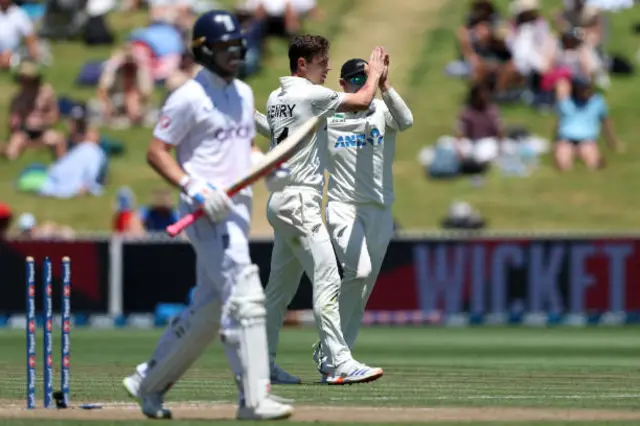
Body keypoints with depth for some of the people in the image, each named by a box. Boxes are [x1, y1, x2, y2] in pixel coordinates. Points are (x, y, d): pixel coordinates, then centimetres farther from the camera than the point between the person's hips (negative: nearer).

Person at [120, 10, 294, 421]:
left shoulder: (244, 93, 16)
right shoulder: (189, 97, -9)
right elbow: (156, 151, -9)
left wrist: (267, 170, 5)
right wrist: (192, 186, -23)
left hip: (239, 207, 9)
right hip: (206, 211, -9)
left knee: (210, 308, 13)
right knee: (244, 295, -18)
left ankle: (148, 383, 26)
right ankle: (254, 399, -19)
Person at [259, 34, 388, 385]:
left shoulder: (275, 99, 14)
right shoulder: (309, 94, -11)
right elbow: (362, 102, -8)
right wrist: (375, 73, 11)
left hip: (279, 200, 9)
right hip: (299, 200, -9)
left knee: (280, 286, 12)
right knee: (327, 280, -12)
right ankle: (340, 363, -17)